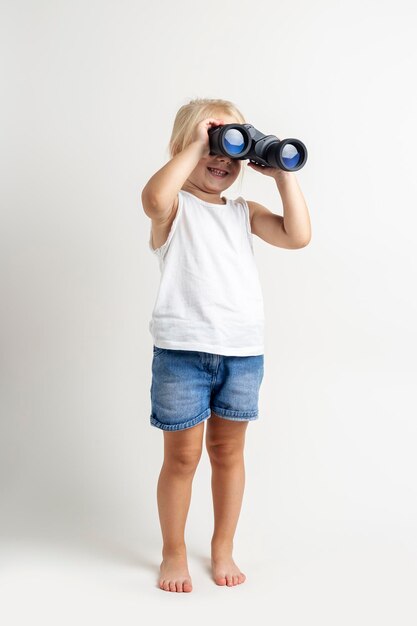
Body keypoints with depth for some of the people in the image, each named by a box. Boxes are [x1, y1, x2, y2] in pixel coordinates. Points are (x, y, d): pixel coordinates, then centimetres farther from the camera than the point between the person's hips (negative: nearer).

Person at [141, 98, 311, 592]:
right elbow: (154, 198, -26)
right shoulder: (176, 206, 0)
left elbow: (297, 235, 0)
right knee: (182, 455, 6)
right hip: (182, 350, -4)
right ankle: (174, 553, 25)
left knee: (228, 451, 14)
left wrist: (283, 174, 0)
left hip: (243, 350, 4)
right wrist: (195, 143, -18)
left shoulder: (244, 212, 13)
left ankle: (223, 549, 31)